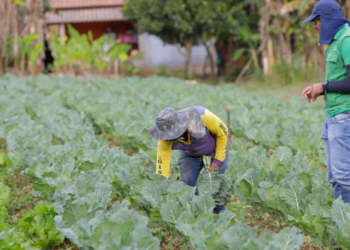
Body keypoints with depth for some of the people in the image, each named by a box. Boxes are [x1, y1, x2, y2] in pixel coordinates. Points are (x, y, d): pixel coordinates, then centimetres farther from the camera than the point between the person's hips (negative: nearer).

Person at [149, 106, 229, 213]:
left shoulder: (203, 116, -42)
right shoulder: (165, 141, -35)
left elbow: (223, 133, -23)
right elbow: (162, 164, -30)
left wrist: (217, 161, -19)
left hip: (217, 147, -2)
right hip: (190, 154, 2)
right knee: (186, 185, -7)